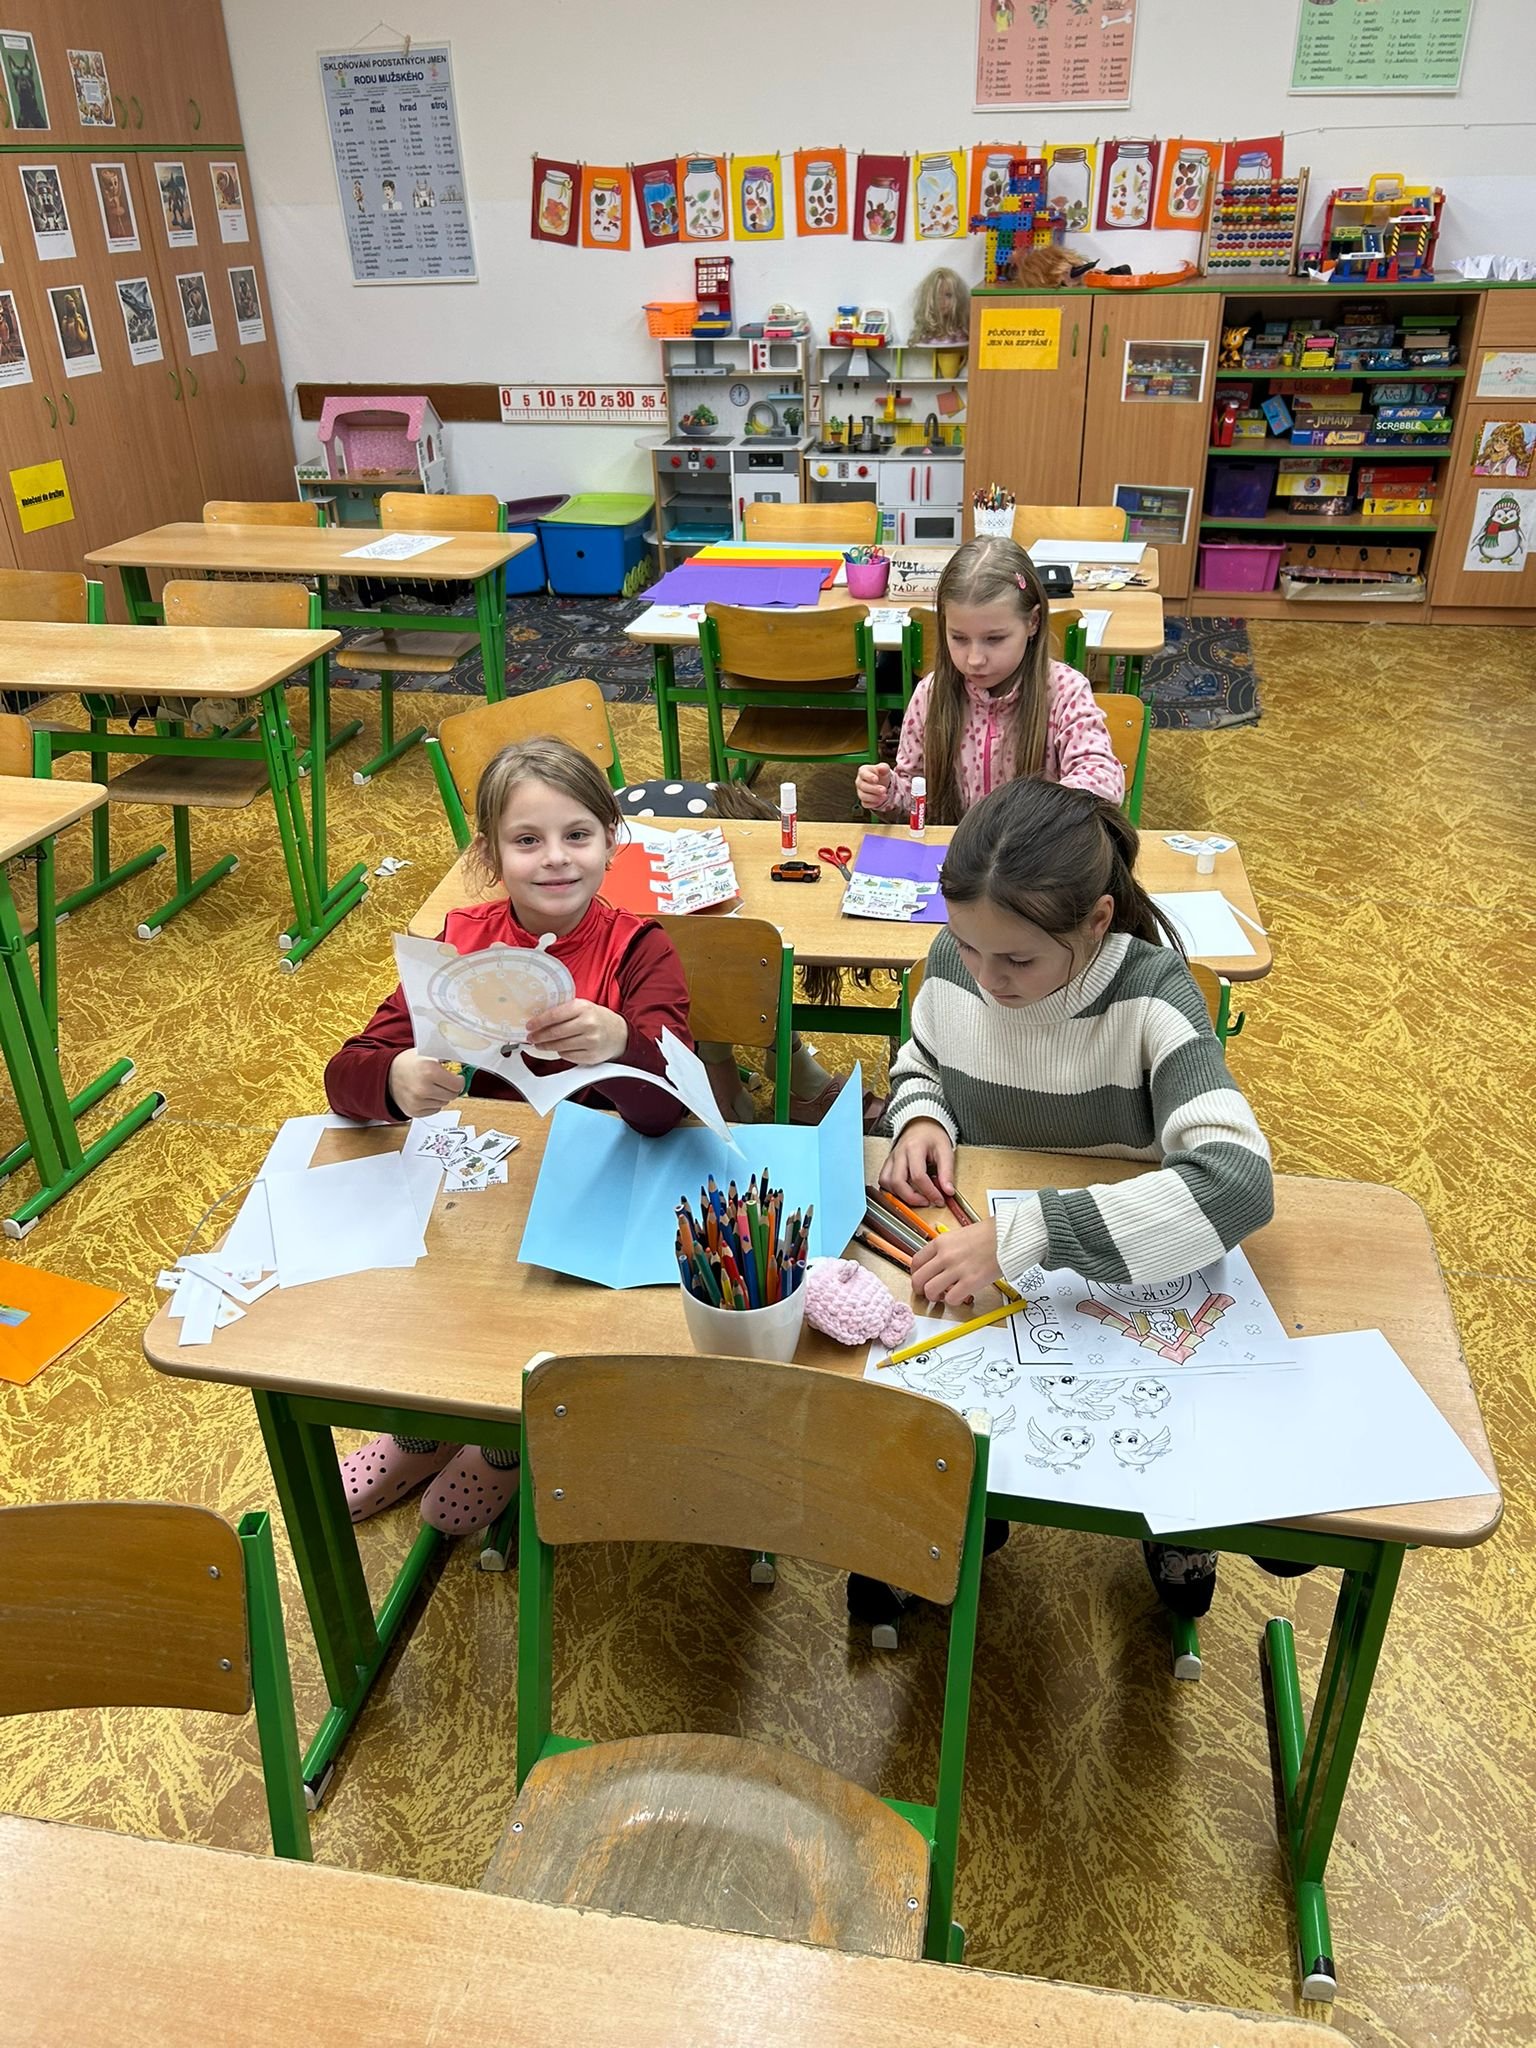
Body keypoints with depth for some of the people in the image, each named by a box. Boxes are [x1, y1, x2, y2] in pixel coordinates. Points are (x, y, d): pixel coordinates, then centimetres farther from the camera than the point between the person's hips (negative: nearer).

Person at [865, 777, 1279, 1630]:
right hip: (960, 1264, 3)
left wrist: (1022, 1236, -43)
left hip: (1116, 1287, -3)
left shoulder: (1150, 993, -24)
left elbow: (1237, 1179, -37)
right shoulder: (956, 961, -11)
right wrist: (920, 1116, -14)